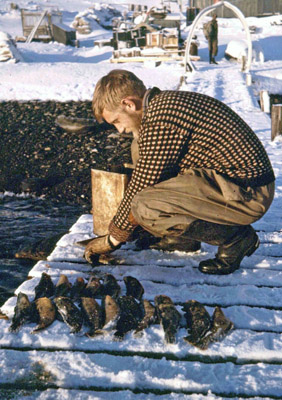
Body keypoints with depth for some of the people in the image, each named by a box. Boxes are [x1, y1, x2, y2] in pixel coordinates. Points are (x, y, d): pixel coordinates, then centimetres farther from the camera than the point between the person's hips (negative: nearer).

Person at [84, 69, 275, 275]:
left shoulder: (160, 120, -19)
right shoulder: (166, 101, 12)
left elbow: (142, 186, -13)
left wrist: (113, 238, 2)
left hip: (247, 194, -10)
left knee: (145, 207, -25)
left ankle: (235, 237, -5)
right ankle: (184, 238, 14)